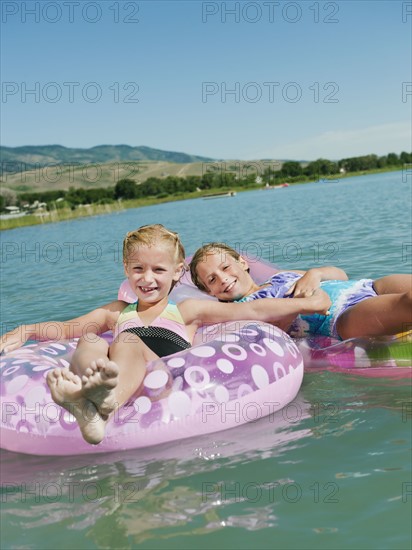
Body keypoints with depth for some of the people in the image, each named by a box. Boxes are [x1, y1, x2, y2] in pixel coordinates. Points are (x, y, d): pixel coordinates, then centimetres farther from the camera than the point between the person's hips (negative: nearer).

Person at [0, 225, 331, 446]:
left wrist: (307, 303, 15)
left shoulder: (188, 310, 24)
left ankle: (107, 401, -64)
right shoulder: (116, 313, 33)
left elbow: (254, 311, 20)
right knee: (90, 342, -25)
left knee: (128, 341, -30)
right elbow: (65, 330, 36)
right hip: (119, 387, 3)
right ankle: (84, 402, -59)